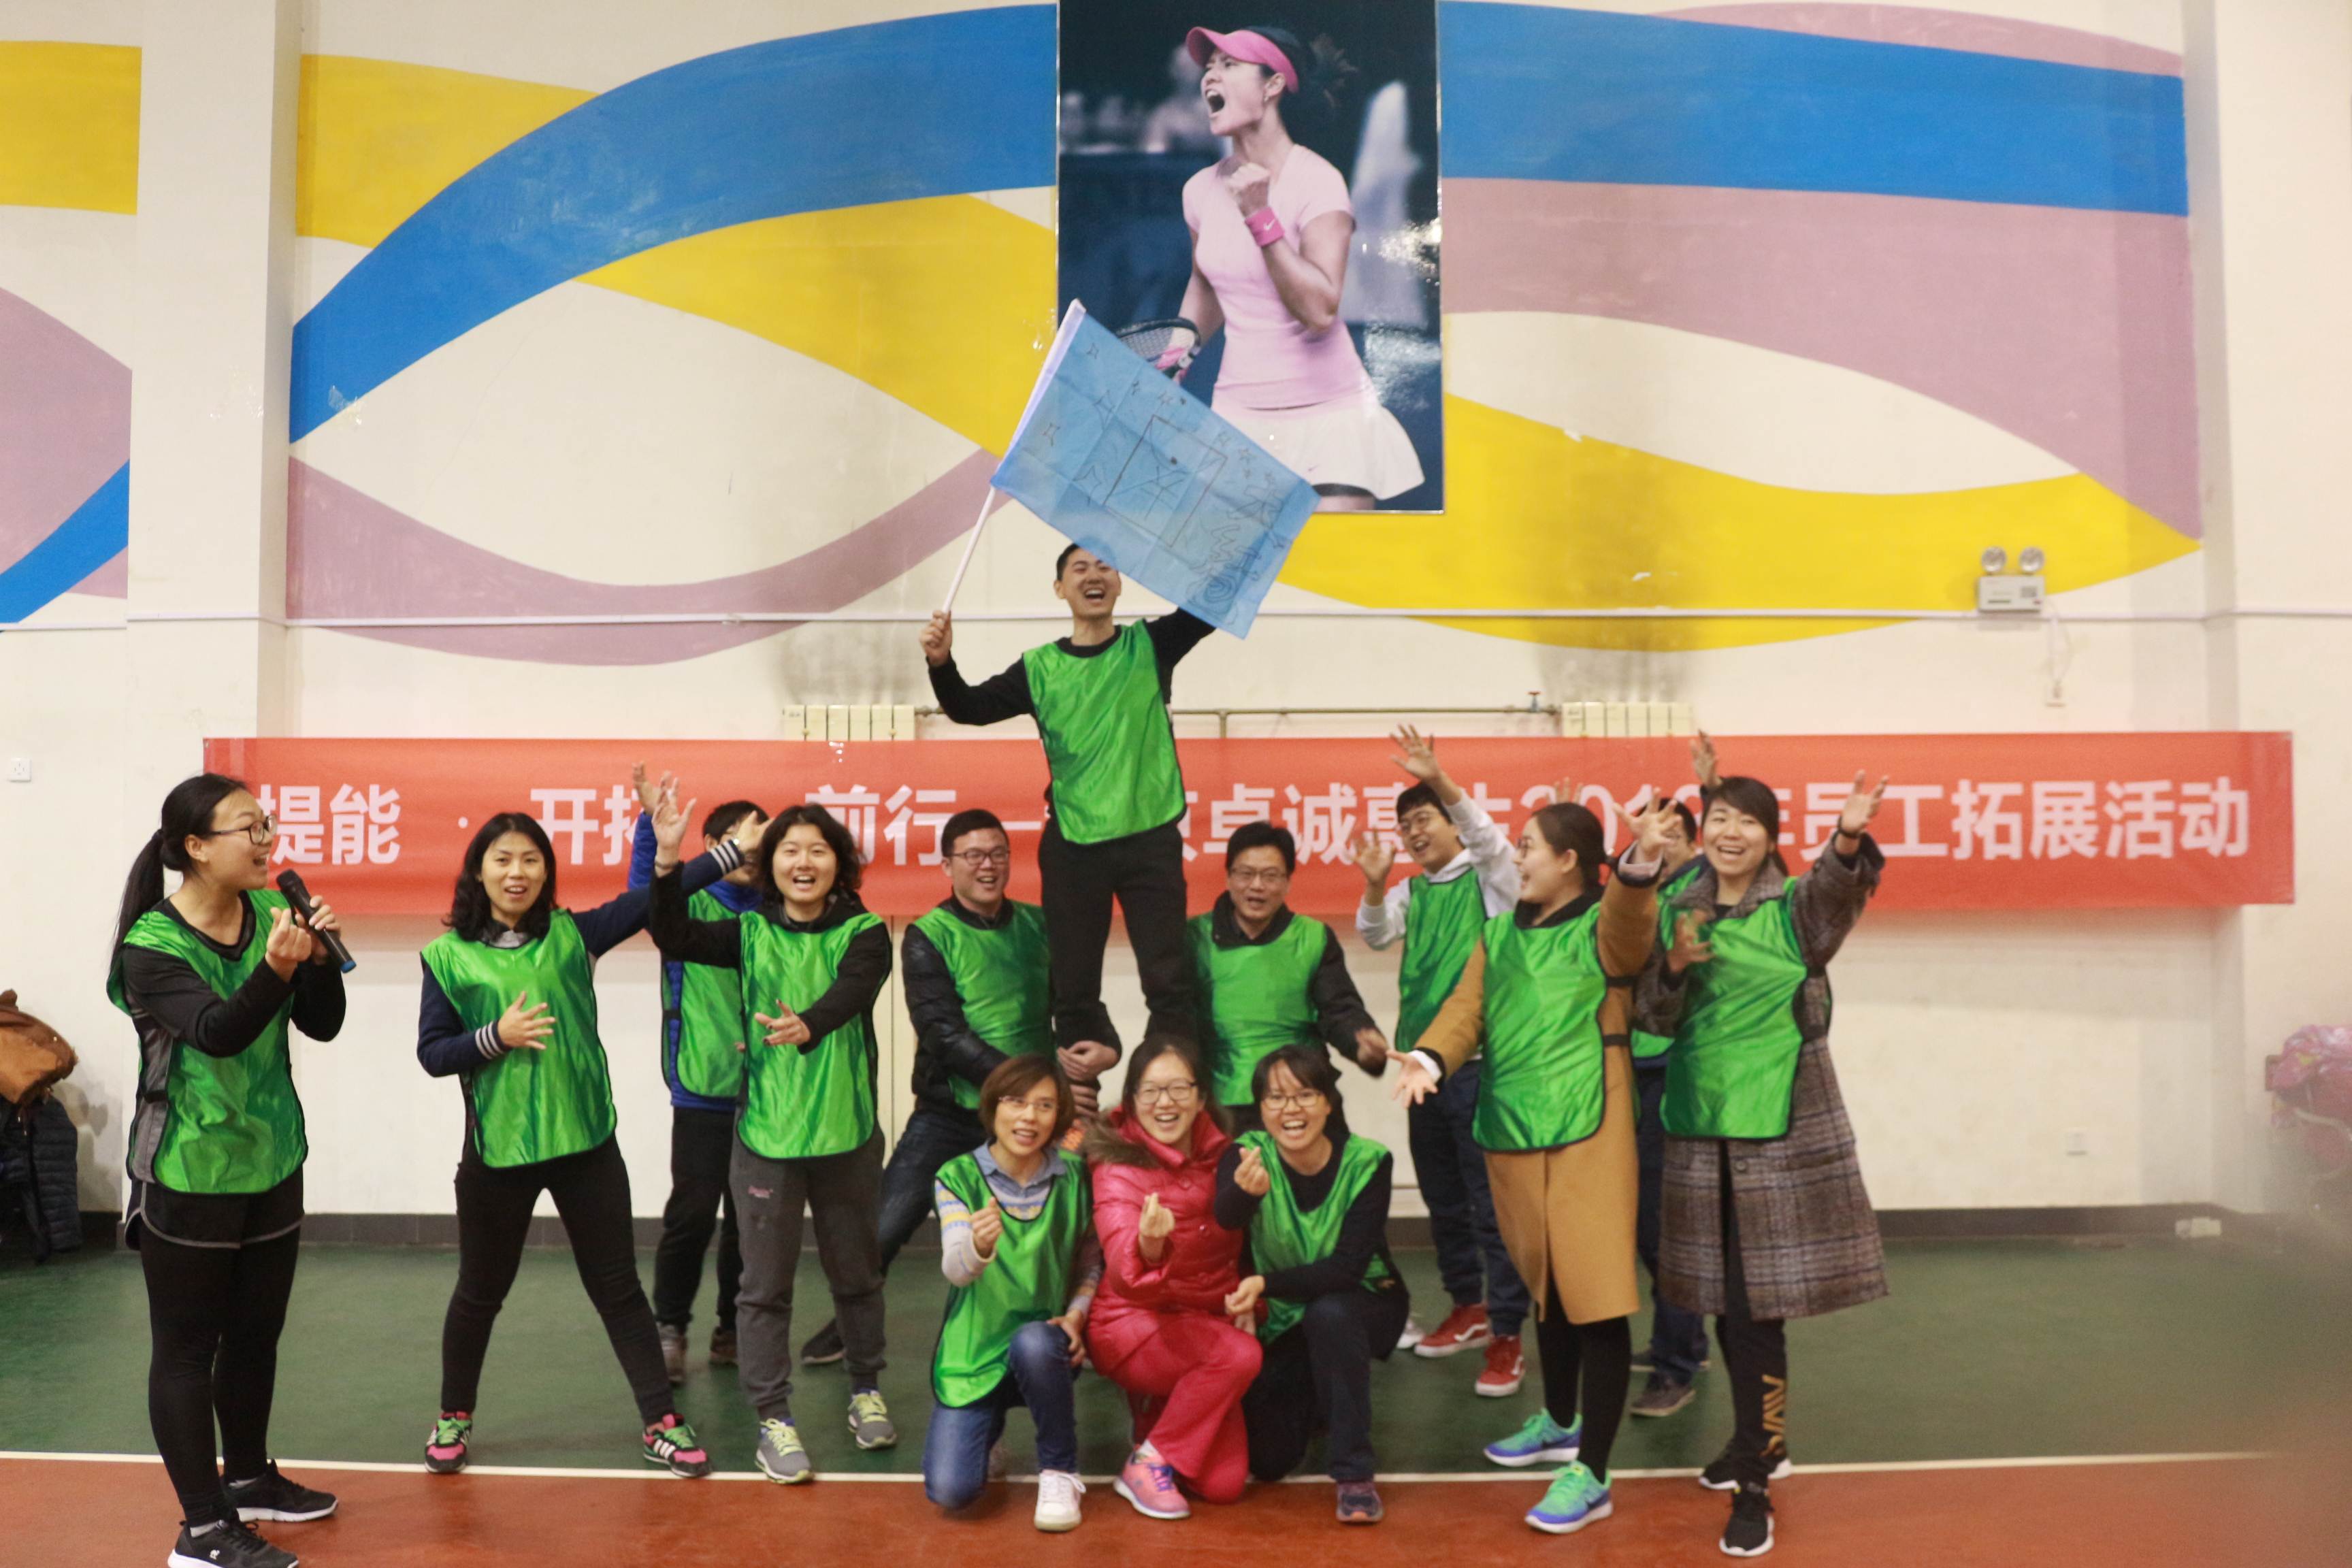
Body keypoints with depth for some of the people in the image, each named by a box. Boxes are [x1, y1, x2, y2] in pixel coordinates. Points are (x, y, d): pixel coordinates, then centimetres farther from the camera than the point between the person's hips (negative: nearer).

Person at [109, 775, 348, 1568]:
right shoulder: (150, 945, -17)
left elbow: (323, 1024, -2)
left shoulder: (271, 913, -1)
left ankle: (248, 1477, 36)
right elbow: (218, 1030, -30)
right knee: (187, 1346, 3)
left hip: (271, 1162, 6)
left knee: (257, 1331, 18)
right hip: (189, 1173, -6)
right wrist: (275, 967, -47)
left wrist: (318, 956, -21)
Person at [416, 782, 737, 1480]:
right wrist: (495, 1037, -18)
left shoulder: (571, 934, 2)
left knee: (617, 1286, 8)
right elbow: (432, 1054, -1)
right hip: (497, 1148, -1)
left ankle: (662, 1423, 17)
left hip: (586, 1140, 1)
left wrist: (733, 849, -10)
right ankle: (454, 1417, 39)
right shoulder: (448, 956, -1)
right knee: (480, 1291, 16)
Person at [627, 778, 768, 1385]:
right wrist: (652, 820, -33)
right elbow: (646, 886, -20)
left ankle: (733, 1330, 23)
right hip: (703, 1087, -3)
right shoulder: (689, 903, -1)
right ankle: (670, 1328, 14)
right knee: (692, 1214, -3)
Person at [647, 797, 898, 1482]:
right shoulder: (751, 933, 3)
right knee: (766, 1283, 5)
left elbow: (851, 992, -24)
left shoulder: (863, 934, -5)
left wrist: (807, 1026, -45)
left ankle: (866, 1391, 36)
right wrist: (667, 859, -23)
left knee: (857, 1272, 15)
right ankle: (773, 1418, 17)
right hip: (765, 1133, 1)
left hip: (846, 1132, 0)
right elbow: (675, 938, -10)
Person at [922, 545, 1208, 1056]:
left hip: (1151, 838, -1)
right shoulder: (1038, 668, 4)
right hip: (1073, 845, 1)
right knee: (1074, 979, 8)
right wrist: (941, 664, -23)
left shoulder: (1151, 645, 3)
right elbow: (969, 708, -4)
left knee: (1168, 976, 3)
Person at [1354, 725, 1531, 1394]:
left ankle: (1507, 1337, 2)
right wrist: (1374, 886, -22)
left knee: (1491, 1201, -5)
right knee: (1442, 1197, 15)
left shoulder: (1491, 881, 0)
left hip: (1480, 1061, -6)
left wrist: (1439, 780, -33)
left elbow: (1489, 837, -20)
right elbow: (1376, 933, -2)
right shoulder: (1410, 894, 14)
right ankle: (1469, 1309, 31)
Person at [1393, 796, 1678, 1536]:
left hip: (1586, 1133, -6)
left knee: (1596, 1296, -5)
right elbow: (1466, 1008, 4)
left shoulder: (1602, 927, -5)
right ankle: (1559, 1422, 40)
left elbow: (1630, 923, -28)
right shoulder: (1498, 934, 13)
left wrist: (1640, 867, -50)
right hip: (1512, 1130, 6)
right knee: (1545, 1285, 20)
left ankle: (1592, 1474, 2)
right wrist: (1430, 1056, -17)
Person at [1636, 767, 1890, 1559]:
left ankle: (1755, 1480, 3)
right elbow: (1656, 1019, 4)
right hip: (1700, 1119, 4)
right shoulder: (1680, 909, 6)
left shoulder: (1797, 904, -5)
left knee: (1758, 1301, -5)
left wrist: (1849, 837, -51)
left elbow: (1837, 886, -29)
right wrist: (1674, 967, -17)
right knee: (1722, 1295, 13)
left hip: (1781, 1122, -4)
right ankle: (1763, 1439, 33)